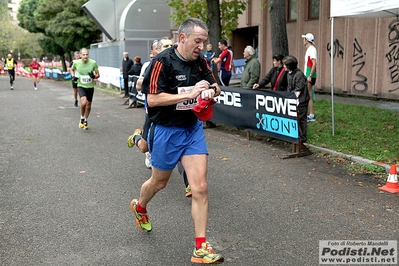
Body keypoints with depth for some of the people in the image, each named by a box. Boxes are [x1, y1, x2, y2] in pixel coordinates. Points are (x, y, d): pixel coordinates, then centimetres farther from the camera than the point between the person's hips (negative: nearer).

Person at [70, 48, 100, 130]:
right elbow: (72, 69, 15)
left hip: (90, 87, 1)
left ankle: (85, 121, 36)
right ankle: (82, 118, 1)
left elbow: (98, 75, -2)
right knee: (83, 102, -25)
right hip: (81, 86, -1)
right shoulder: (76, 63, -8)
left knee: (88, 106, 11)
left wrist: (94, 76, -24)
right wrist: (73, 76, -4)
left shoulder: (93, 63, -11)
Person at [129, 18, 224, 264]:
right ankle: (139, 207, 53)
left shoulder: (200, 61, 0)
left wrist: (212, 91, -13)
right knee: (159, 182, 17)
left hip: (193, 129, 4)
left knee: (200, 187, -5)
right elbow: (152, 99, -22)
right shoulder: (162, 62, -17)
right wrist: (189, 94, -27)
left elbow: (215, 86, 12)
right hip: (166, 131, -4)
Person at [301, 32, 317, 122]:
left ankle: (312, 116, -5)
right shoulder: (308, 49, 17)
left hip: (310, 76, -10)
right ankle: (311, 115, 17)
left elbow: (314, 64, -20)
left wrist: (310, 76, -23)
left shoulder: (312, 49, -12)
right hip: (307, 76, 10)